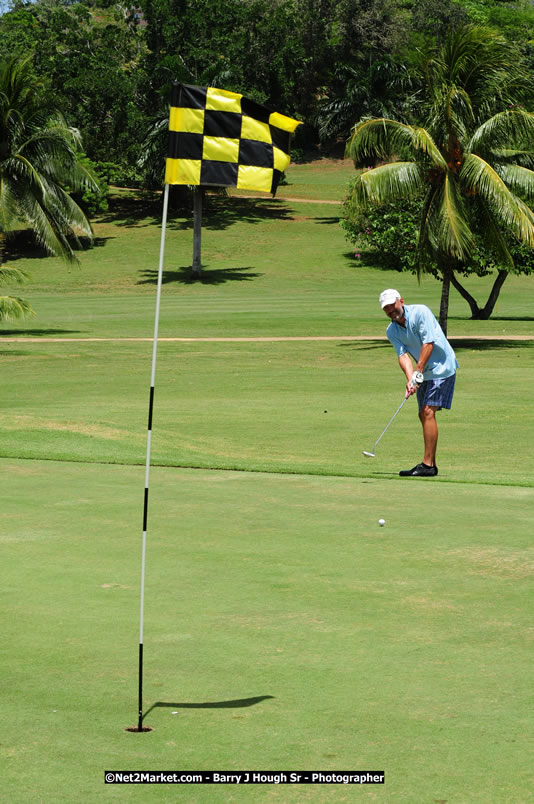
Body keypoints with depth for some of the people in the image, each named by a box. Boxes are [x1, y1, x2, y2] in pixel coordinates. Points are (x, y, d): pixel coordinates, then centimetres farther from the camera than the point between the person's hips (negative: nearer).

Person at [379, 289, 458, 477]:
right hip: (425, 372, 8)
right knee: (423, 415, 8)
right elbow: (403, 355, -9)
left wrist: (418, 371, -23)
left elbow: (429, 343, -20)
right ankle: (430, 464, 15)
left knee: (428, 412, -16)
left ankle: (428, 465, -18)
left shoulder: (420, 312, -15)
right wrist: (410, 379, -26)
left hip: (442, 368, -8)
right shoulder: (392, 331, 3)